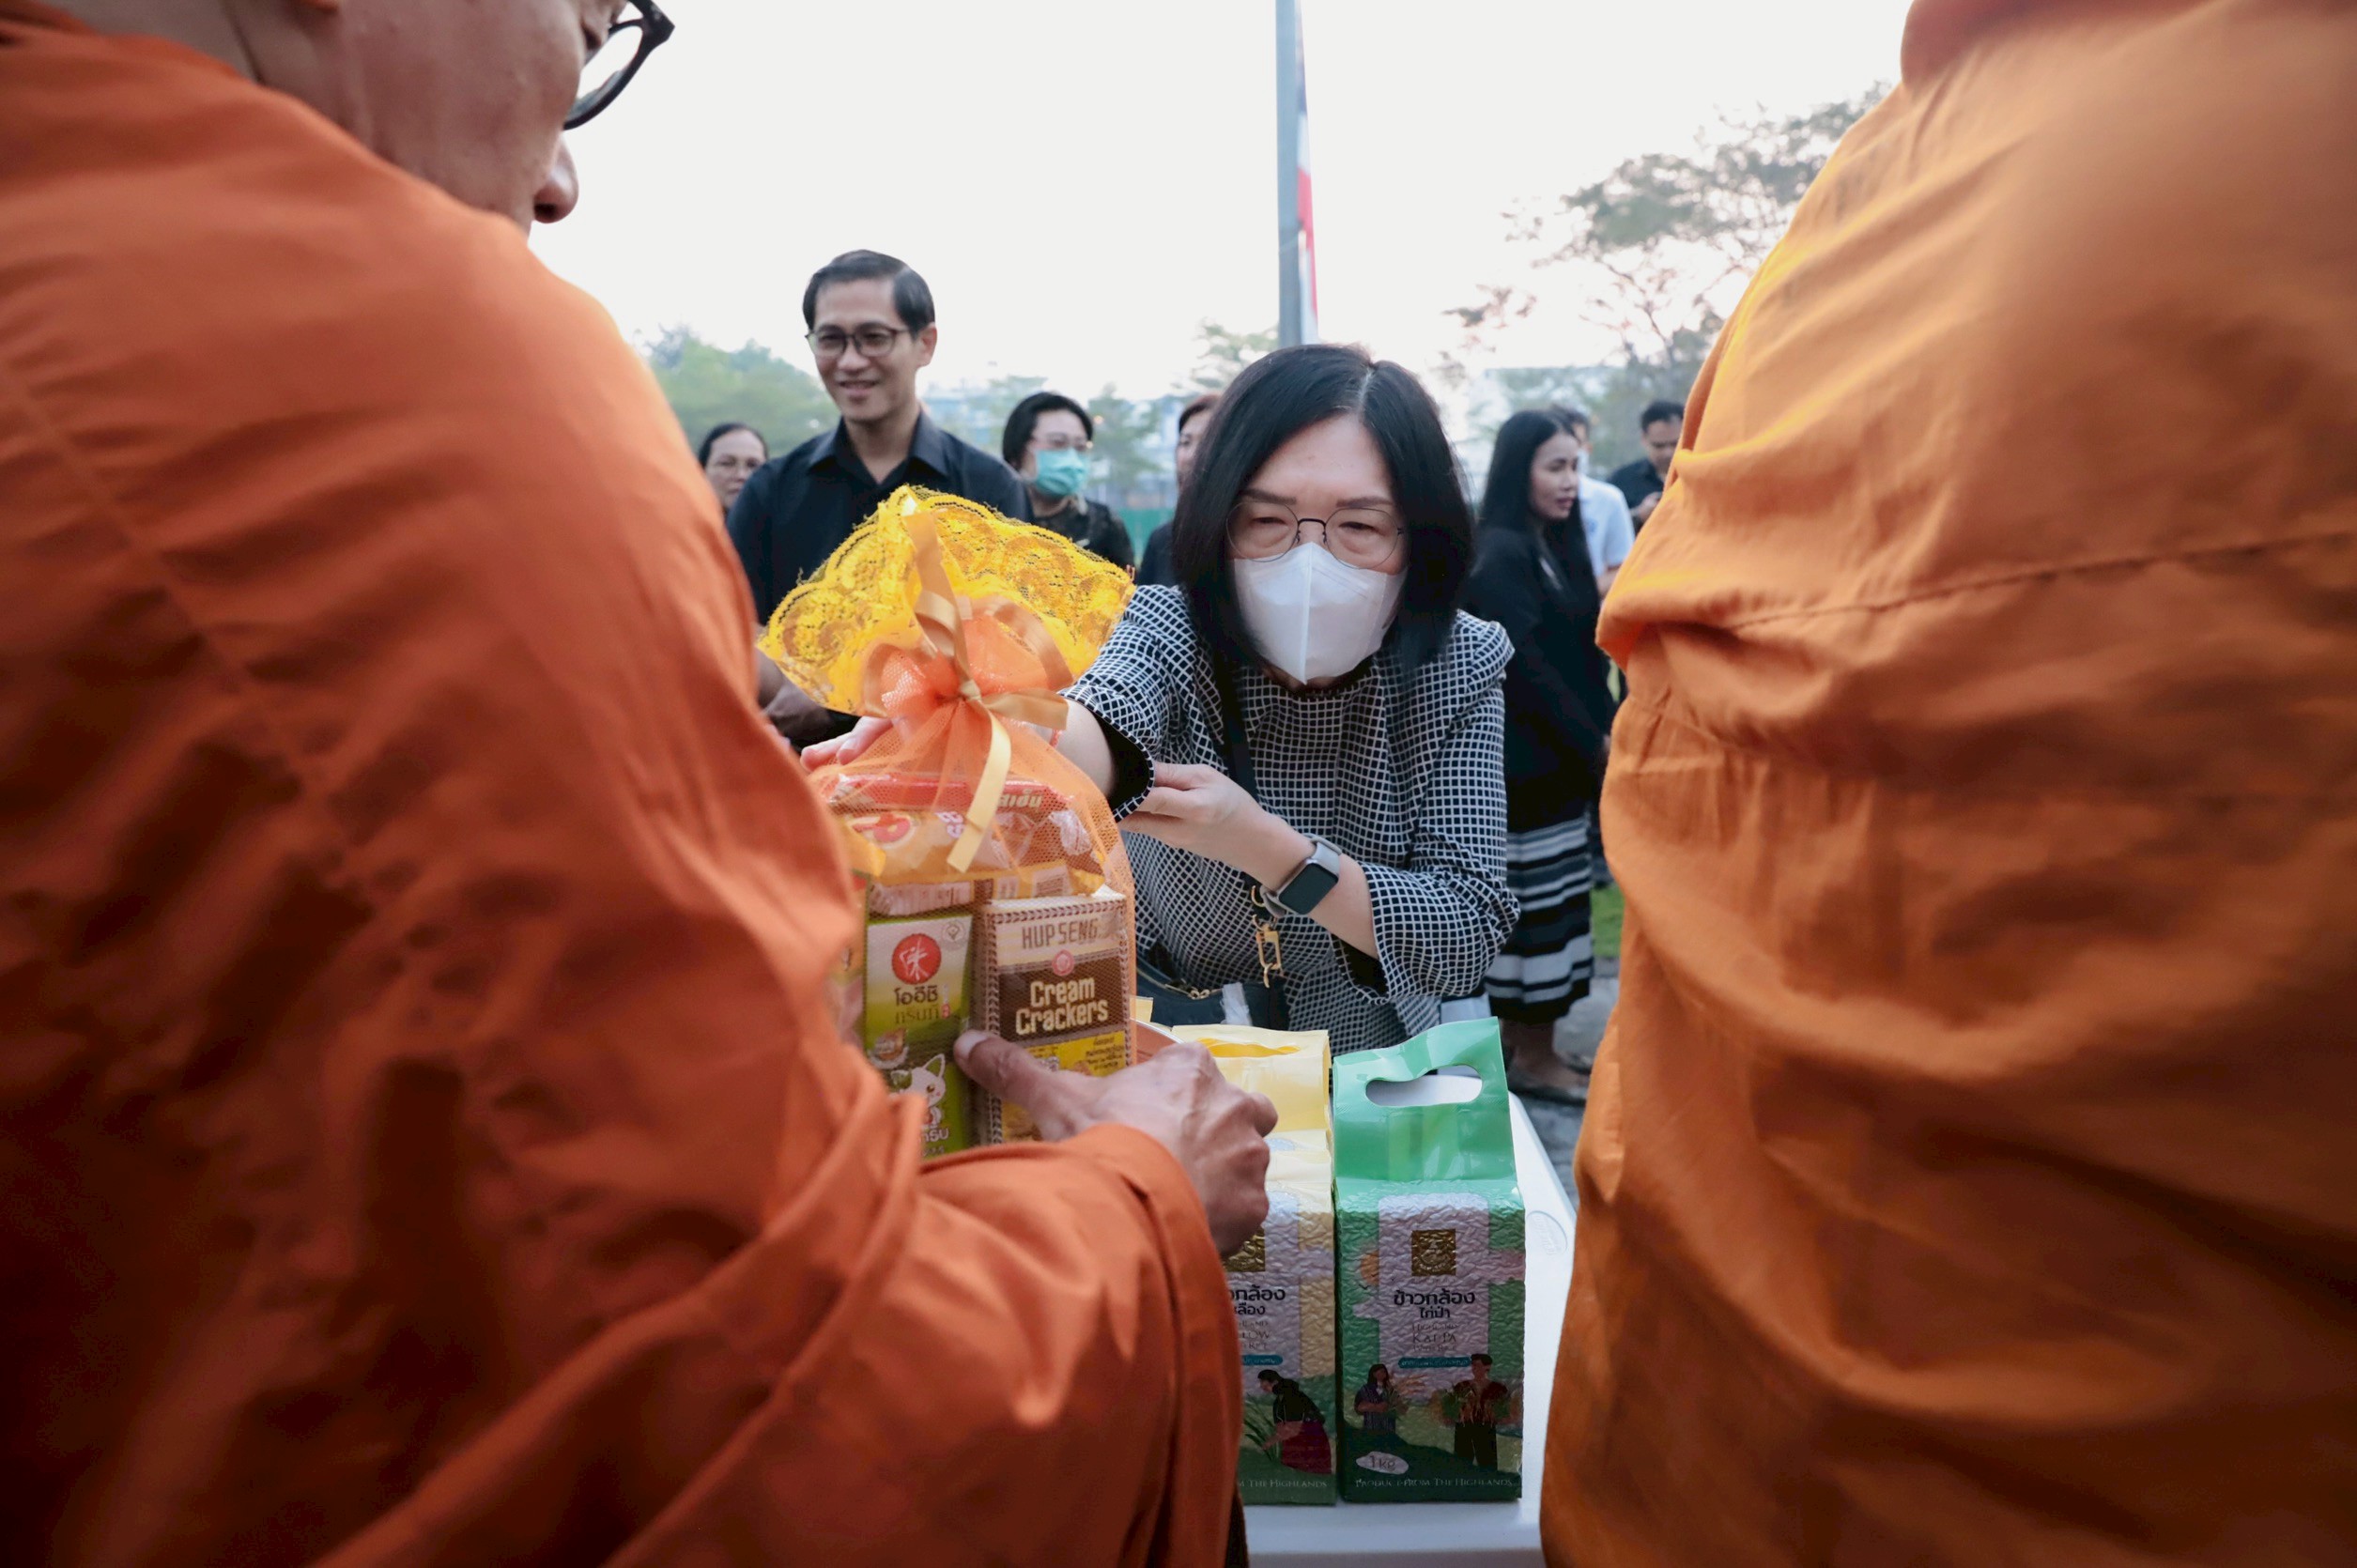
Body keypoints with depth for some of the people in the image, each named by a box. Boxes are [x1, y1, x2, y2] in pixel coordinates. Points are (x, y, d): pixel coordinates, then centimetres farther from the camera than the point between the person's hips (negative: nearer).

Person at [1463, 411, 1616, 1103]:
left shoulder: (1558, 548, 14)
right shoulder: (1499, 555, -12)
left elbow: (1583, 658, 11)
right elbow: (1527, 666, -18)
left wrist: (1605, 730, -1)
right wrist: (1595, 742, -14)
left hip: (1561, 759, 8)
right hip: (1523, 761, -8)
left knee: (1544, 907, 12)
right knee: (1540, 908, -3)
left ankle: (1519, 1046, 22)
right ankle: (1535, 1059, 8)